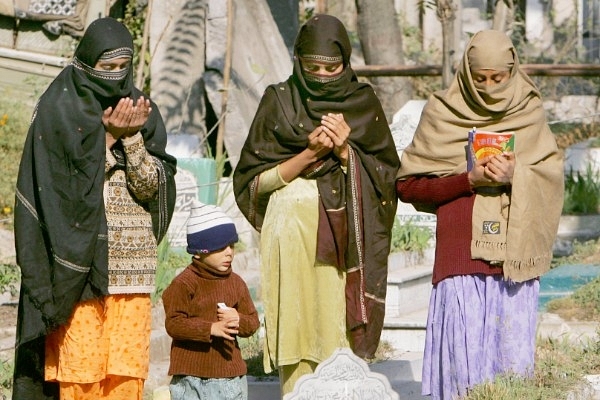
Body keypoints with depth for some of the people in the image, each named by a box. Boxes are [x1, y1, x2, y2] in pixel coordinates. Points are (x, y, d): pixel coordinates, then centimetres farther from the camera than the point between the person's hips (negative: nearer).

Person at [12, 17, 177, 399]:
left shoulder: (141, 112, 10)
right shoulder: (60, 110, -2)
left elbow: (150, 186, 1)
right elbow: (70, 182, -9)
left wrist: (131, 138, -13)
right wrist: (110, 136, -12)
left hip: (132, 261, 4)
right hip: (79, 259, -4)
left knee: (128, 367, 2)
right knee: (78, 360, -5)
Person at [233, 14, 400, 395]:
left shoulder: (364, 103, 10)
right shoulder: (279, 101, 7)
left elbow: (386, 176, 6)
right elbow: (255, 180, 3)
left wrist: (345, 152, -10)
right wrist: (310, 153, -9)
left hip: (348, 233, 1)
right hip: (293, 231, 0)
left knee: (344, 333, -6)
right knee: (298, 330, -6)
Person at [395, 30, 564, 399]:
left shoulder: (529, 114, 10)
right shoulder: (443, 114, 4)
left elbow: (552, 178, 7)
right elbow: (407, 185, 1)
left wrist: (516, 176, -14)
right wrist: (468, 179, -12)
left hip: (515, 254, 2)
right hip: (461, 255, -2)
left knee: (514, 355, -1)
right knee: (464, 353, -8)